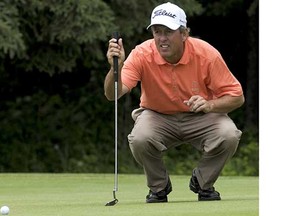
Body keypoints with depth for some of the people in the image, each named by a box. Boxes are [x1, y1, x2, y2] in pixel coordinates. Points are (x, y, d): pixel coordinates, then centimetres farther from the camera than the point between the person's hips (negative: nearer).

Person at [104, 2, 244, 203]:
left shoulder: (206, 54, -21)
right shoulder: (142, 55, -21)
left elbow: (237, 97, -13)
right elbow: (112, 94, -31)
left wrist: (210, 105, -33)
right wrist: (115, 68, -51)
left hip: (200, 117, 0)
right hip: (157, 117, 0)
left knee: (228, 136, -30)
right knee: (140, 139, -34)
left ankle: (203, 183, 2)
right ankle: (159, 186, 0)